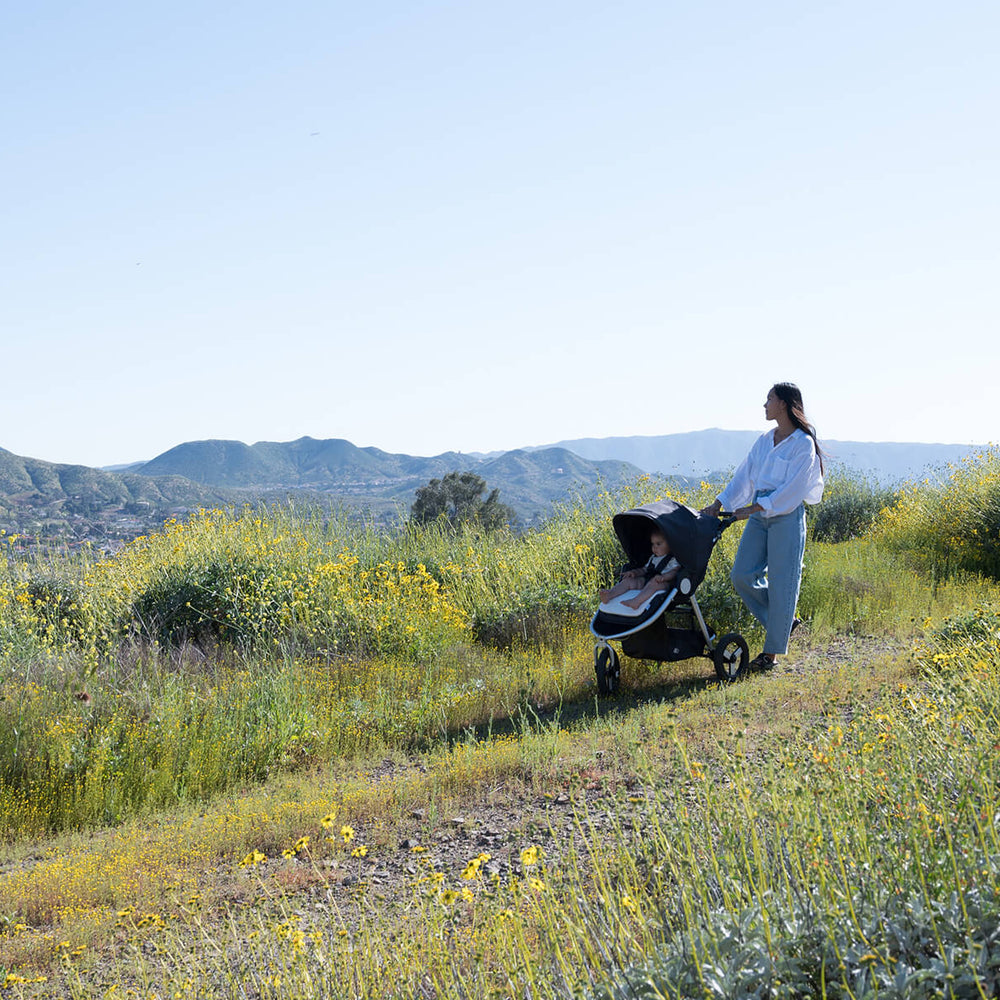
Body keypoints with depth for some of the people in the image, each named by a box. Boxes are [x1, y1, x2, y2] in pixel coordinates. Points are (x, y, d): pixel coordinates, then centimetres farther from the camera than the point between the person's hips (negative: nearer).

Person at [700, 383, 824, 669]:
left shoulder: (803, 443, -8)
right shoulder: (765, 440, 14)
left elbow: (792, 489, -15)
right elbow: (744, 475, 13)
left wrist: (753, 508, -17)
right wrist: (719, 503, 2)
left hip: (787, 516, -7)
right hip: (759, 515, 7)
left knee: (780, 583, -3)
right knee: (742, 575, -1)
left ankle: (772, 652, 6)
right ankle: (784, 621, 19)